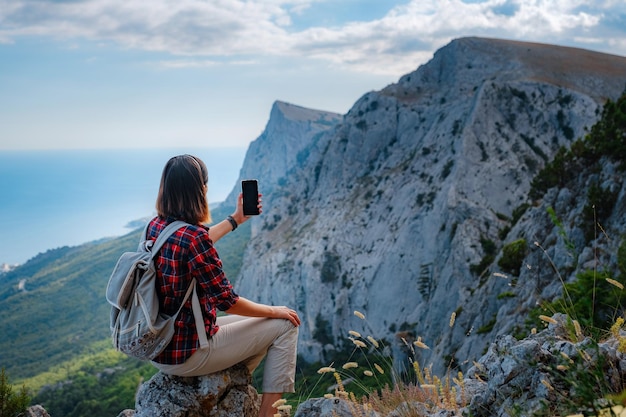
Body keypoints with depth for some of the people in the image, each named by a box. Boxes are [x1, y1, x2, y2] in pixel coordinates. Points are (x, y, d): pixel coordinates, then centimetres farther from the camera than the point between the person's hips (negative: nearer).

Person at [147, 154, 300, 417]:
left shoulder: (155, 227, 0)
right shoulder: (194, 236, -25)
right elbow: (228, 303, -20)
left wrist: (236, 219, 29)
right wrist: (274, 311, -4)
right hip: (187, 354, -9)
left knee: (257, 325, 25)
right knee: (284, 326, 3)